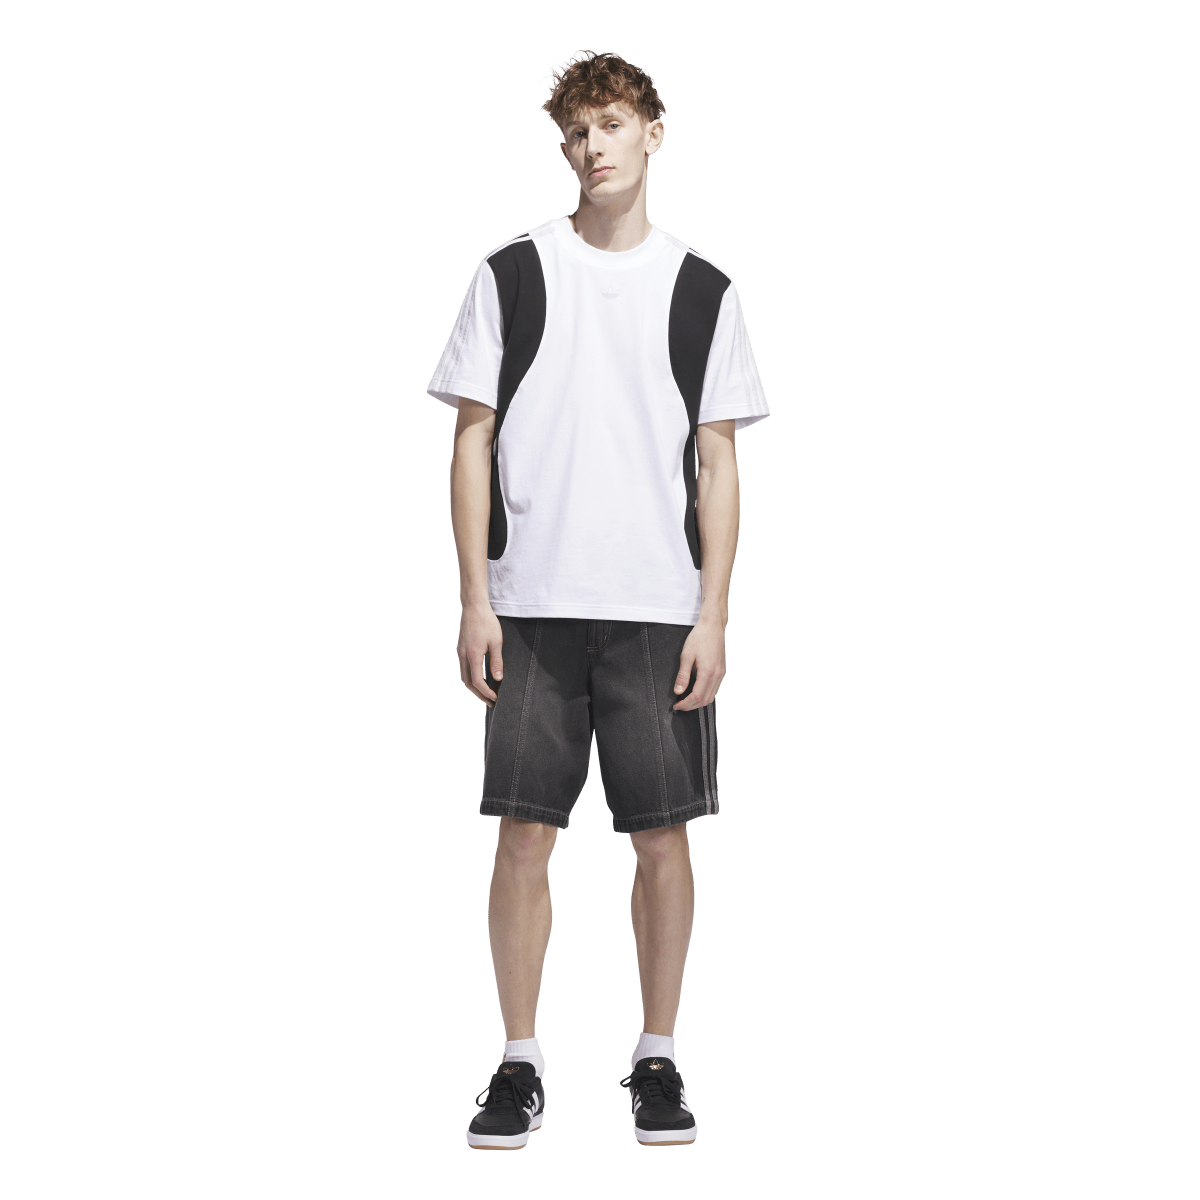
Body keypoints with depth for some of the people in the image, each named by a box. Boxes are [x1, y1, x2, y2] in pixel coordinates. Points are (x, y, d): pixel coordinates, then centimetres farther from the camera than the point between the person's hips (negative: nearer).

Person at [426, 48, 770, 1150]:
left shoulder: (703, 290, 9)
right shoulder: (512, 274, 7)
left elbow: (718, 461, 8)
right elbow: (473, 441, 6)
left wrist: (713, 613, -1)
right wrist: (475, 598, -2)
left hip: (661, 611, 1)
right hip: (533, 605, 0)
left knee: (663, 840, 2)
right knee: (524, 838, -1)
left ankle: (657, 1060, 16)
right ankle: (521, 1067, 10)